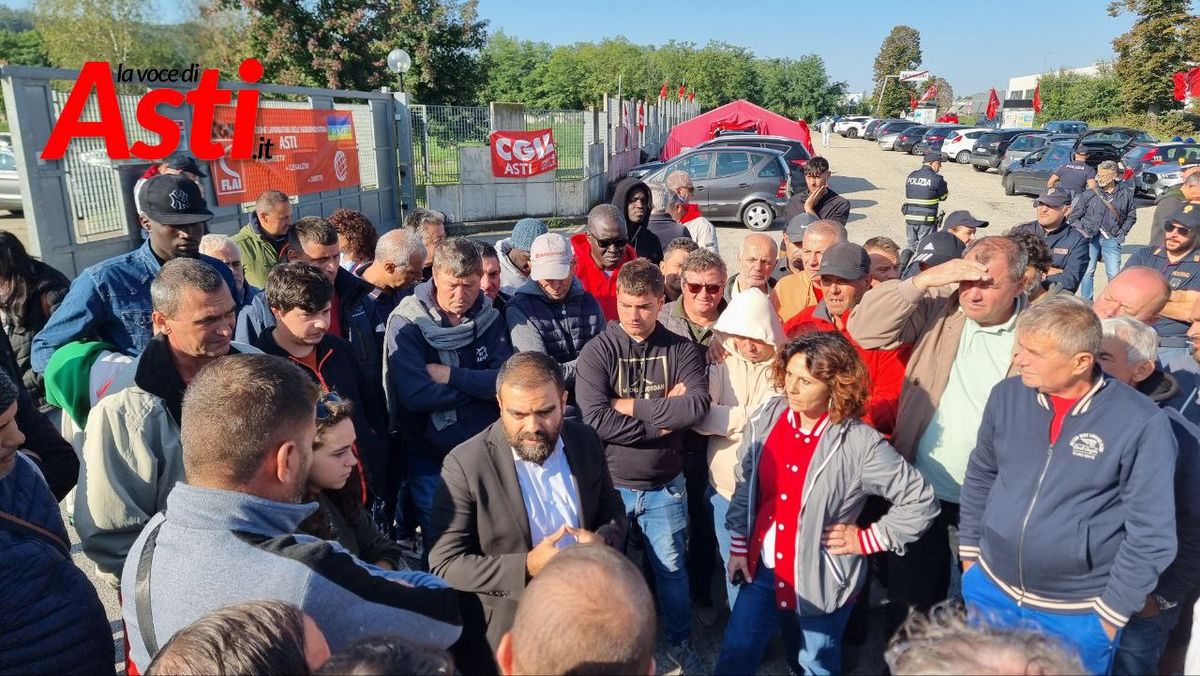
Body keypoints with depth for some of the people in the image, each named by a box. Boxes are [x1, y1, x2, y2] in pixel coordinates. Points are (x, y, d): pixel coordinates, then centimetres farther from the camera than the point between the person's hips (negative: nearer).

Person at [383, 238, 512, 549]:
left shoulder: (490, 319, 1)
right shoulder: (406, 323, -10)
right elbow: (415, 395, -23)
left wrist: (450, 375, -17)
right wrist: (480, 385, -15)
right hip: (431, 458, -3)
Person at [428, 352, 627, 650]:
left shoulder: (586, 441, -1)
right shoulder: (464, 465, -14)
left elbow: (614, 512, 12)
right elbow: (444, 565, -12)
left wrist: (603, 541, -11)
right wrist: (527, 567, -22)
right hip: (514, 623, -3)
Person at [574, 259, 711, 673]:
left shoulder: (681, 351, -5)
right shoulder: (598, 352, -11)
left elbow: (698, 406, -22)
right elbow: (596, 420, -22)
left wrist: (634, 406, -19)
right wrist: (663, 415, -18)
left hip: (665, 486, 1)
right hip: (609, 483, -1)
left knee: (672, 569, 17)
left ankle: (679, 642, 41)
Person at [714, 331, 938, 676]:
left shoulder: (859, 443, -20)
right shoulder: (768, 417, -7)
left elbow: (921, 502, -13)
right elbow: (745, 483, 4)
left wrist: (865, 540, -11)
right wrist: (738, 547, 6)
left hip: (820, 581, -3)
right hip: (762, 568, 3)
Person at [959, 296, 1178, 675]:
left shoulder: (1141, 423, -18)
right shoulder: (1008, 396, -7)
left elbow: (1151, 534, -13)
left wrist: (1111, 613, -9)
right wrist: (969, 553, 8)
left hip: (1077, 617, -3)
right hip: (991, 591, 4)